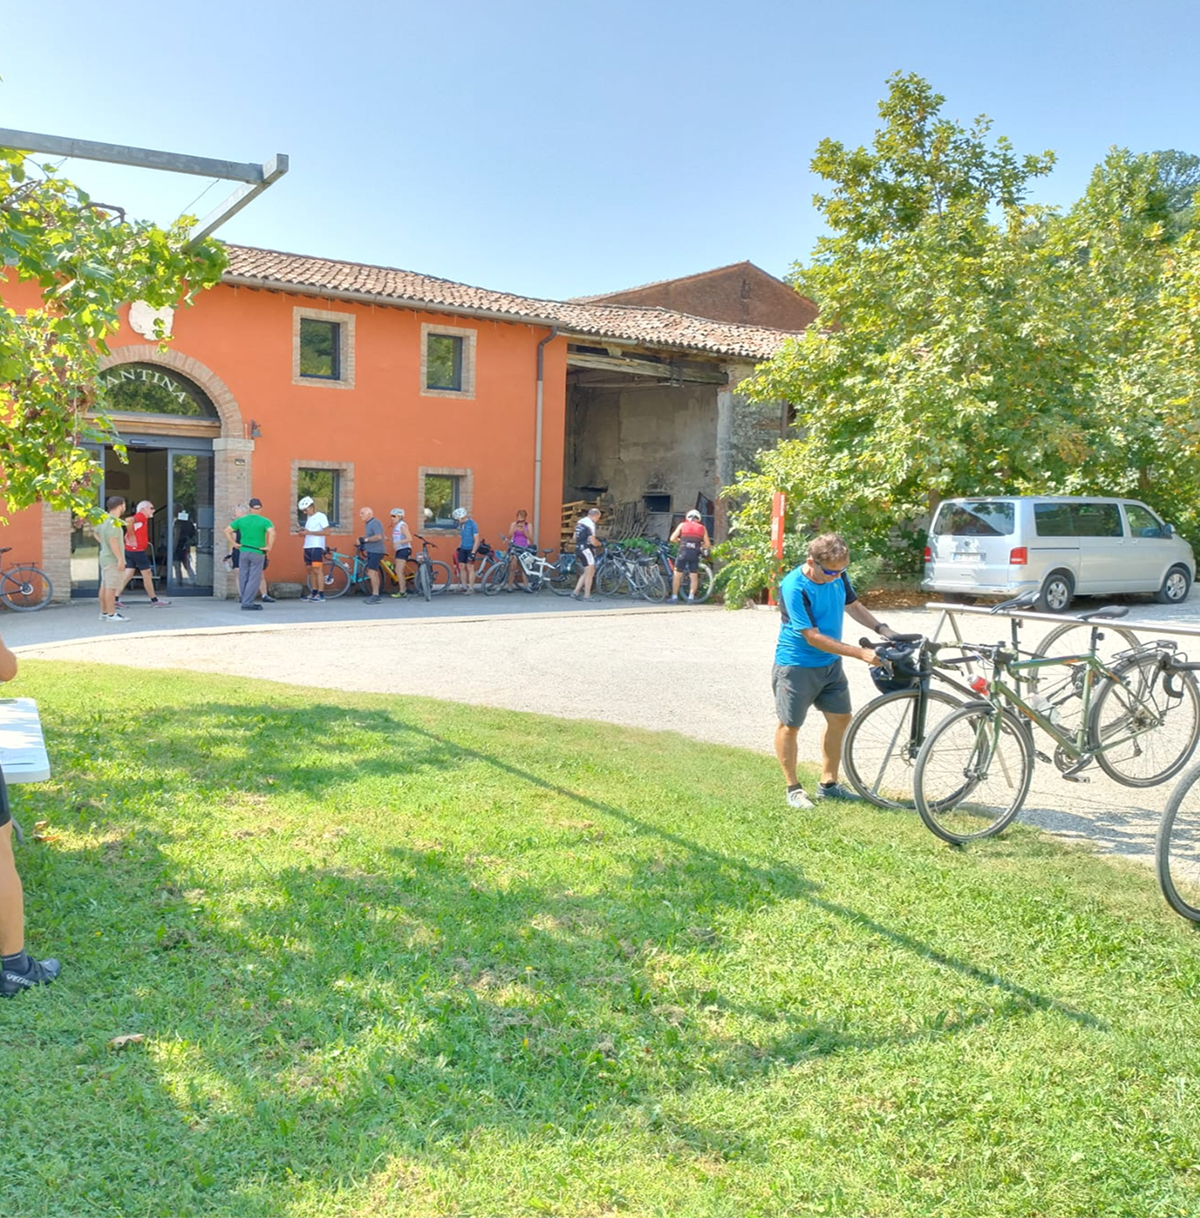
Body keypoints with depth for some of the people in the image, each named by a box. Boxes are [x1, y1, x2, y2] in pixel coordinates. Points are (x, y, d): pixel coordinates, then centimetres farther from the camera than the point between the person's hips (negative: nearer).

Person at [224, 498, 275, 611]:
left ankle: (245, 601, 17)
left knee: (243, 578, 12)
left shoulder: (241, 520, 7)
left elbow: (227, 530, 8)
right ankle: (247, 603, -6)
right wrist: (269, 547, -12)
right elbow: (272, 533, -22)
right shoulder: (264, 521, -4)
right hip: (258, 553, -4)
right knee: (254, 579, -1)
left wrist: (234, 543, 10)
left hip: (243, 551, 4)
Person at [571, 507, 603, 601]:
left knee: (586, 573, 16)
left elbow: (575, 537, 20)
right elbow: (593, 541, -19)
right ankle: (587, 596, -1)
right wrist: (599, 543, 1)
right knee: (590, 573, -3)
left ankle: (576, 592, 13)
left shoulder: (580, 522, 14)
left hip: (579, 549, 9)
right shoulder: (590, 524, -15)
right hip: (586, 549, -9)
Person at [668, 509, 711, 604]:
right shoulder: (702, 528, 12)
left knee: (677, 576, 7)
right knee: (694, 576, 9)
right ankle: (691, 597, 2)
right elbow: (707, 544, 8)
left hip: (683, 552, -1)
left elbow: (672, 538, 6)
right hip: (695, 553, 1)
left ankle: (674, 597, 8)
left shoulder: (682, 525, 9)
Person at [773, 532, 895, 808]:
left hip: (830, 663, 7)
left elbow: (853, 605, 12)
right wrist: (860, 653, -29)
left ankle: (828, 783, 26)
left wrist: (883, 629, -5)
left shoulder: (837, 576, -7)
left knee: (840, 718, 11)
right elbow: (813, 637, -28)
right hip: (796, 665, -7)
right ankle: (793, 788, 19)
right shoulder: (794, 587, -27)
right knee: (789, 726, 3)